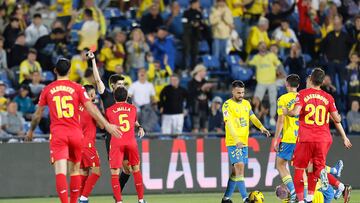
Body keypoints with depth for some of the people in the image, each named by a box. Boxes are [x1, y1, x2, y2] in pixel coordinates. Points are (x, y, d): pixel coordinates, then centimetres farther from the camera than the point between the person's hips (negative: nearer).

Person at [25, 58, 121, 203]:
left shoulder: (47, 90, 6)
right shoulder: (77, 88, 3)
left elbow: (38, 114, 15)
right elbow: (91, 109, -3)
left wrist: (31, 131, 30)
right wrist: (107, 125, -1)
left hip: (57, 134, -1)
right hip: (75, 133, 1)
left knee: (60, 171, -11)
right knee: (75, 170, 16)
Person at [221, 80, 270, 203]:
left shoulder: (246, 103, 13)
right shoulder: (228, 105, -9)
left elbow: (252, 117, 12)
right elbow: (229, 123, -19)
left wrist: (261, 127, -10)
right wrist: (236, 139, -31)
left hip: (244, 142, 7)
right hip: (233, 142, -7)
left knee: (236, 171, 10)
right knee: (240, 167, -16)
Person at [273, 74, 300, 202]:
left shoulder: (283, 99, -5)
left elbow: (281, 120, -10)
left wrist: (276, 139, -6)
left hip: (288, 138, -5)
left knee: (280, 165, 5)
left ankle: (293, 192, -12)